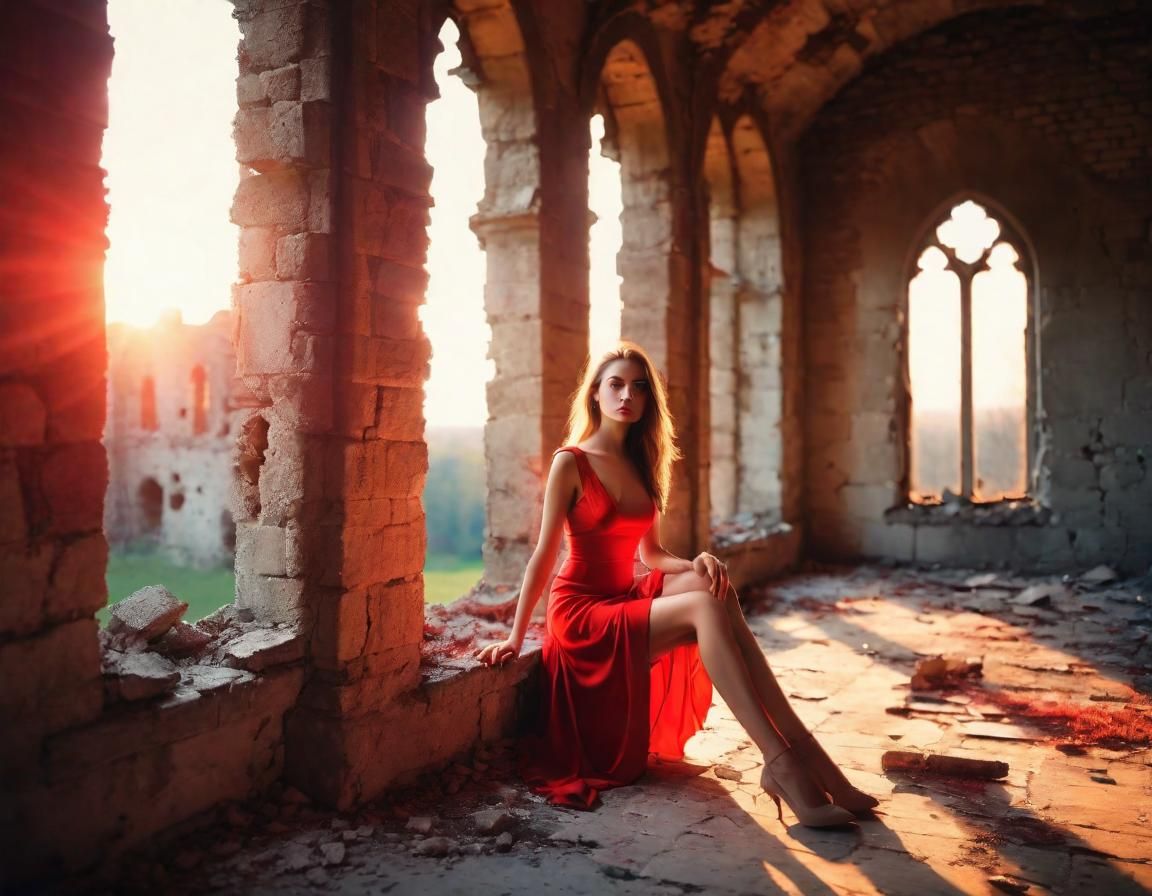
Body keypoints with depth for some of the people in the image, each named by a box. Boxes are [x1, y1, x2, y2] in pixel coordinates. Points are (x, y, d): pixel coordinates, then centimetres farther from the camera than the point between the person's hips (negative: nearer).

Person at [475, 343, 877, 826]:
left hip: (626, 598, 6)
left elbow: (651, 555, 11)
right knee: (707, 606, -28)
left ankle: (801, 746, -30)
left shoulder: (641, 464, 12)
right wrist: (515, 638, -7)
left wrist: (698, 563, -9)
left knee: (709, 583, -25)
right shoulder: (571, 462, -7)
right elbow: (544, 555, -6)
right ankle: (782, 764, -34)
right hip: (581, 609, -6)